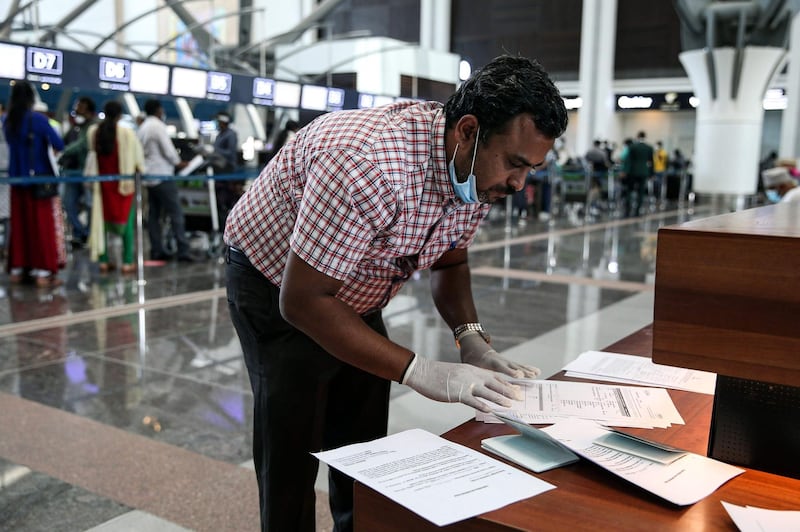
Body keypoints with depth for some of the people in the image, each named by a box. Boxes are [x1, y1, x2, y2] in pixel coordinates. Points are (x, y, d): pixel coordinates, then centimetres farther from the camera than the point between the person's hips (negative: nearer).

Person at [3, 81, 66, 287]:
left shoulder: (8, 121, 5)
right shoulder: (38, 119, -12)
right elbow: (59, 145, -12)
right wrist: (46, 140, 8)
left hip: (17, 180, 5)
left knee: (19, 225, 12)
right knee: (44, 225, -1)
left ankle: (17, 269, 16)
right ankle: (43, 271, -1)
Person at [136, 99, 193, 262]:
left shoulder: (142, 127, 14)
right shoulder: (158, 126, -11)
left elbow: (141, 151, 16)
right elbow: (168, 149, -15)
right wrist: (178, 162, 2)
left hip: (149, 176, 9)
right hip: (162, 175, -9)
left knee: (153, 215, 8)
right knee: (176, 213, -8)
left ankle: (156, 251, 9)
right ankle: (183, 251, -11)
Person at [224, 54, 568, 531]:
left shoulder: (480, 170, -12)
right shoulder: (369, 163, -39)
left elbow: (449, 260, 5)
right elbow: (303, 300, -34)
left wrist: (472, 339, -13)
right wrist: (422, 372, -35)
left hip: (355, 296, 7)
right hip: (279, 291, -6)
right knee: (292, 466, -1)